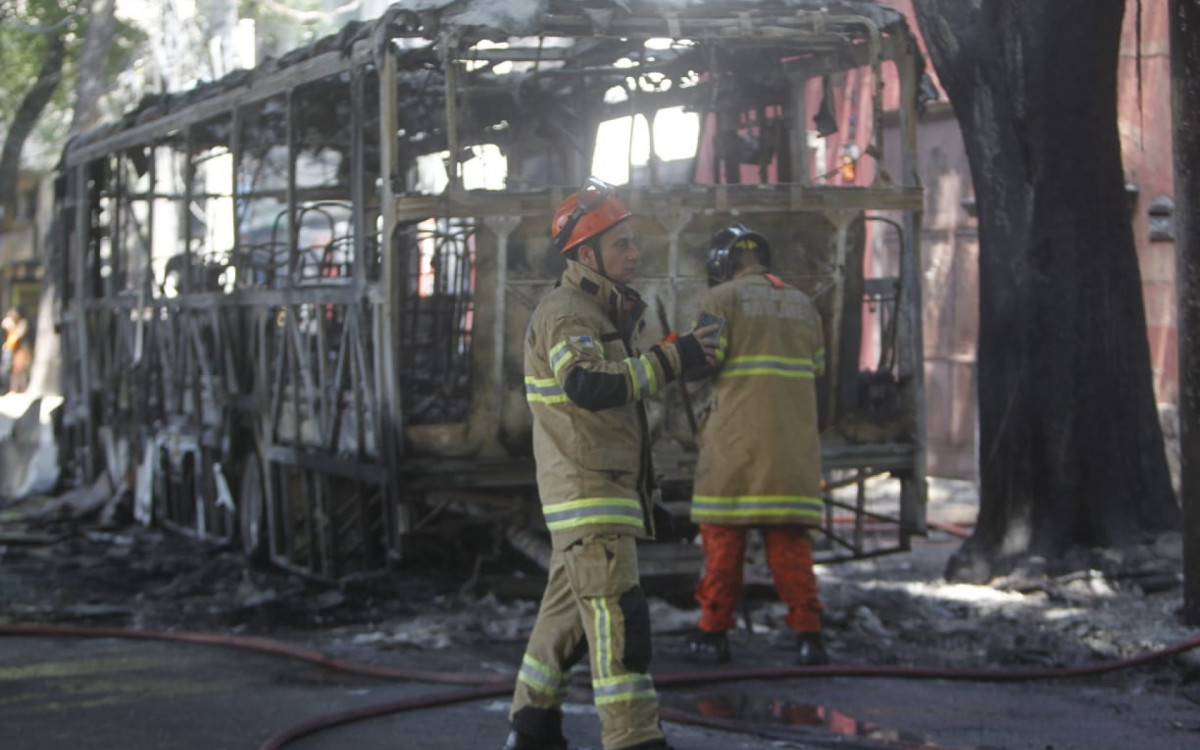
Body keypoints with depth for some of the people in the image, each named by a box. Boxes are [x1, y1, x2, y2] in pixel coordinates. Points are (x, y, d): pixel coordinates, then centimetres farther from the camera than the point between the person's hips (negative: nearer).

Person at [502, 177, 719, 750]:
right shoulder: (564, 313, -14)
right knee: (618, 617, -15)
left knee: (569, 611, 16)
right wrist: (673, 358, -28)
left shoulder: (599, 312, 20)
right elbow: (588, 385, -31)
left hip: (609, 485, 10)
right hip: (586, 491, -10)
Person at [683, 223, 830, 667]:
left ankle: (714, 633, 7)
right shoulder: (803, 305, 16)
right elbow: (816, 370, 18)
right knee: (789, 538, 6)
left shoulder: (721, 299, -1)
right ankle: (808, 634, -2)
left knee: (724, 535, 4)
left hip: (736, 438, -4)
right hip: (794, 441, 4)